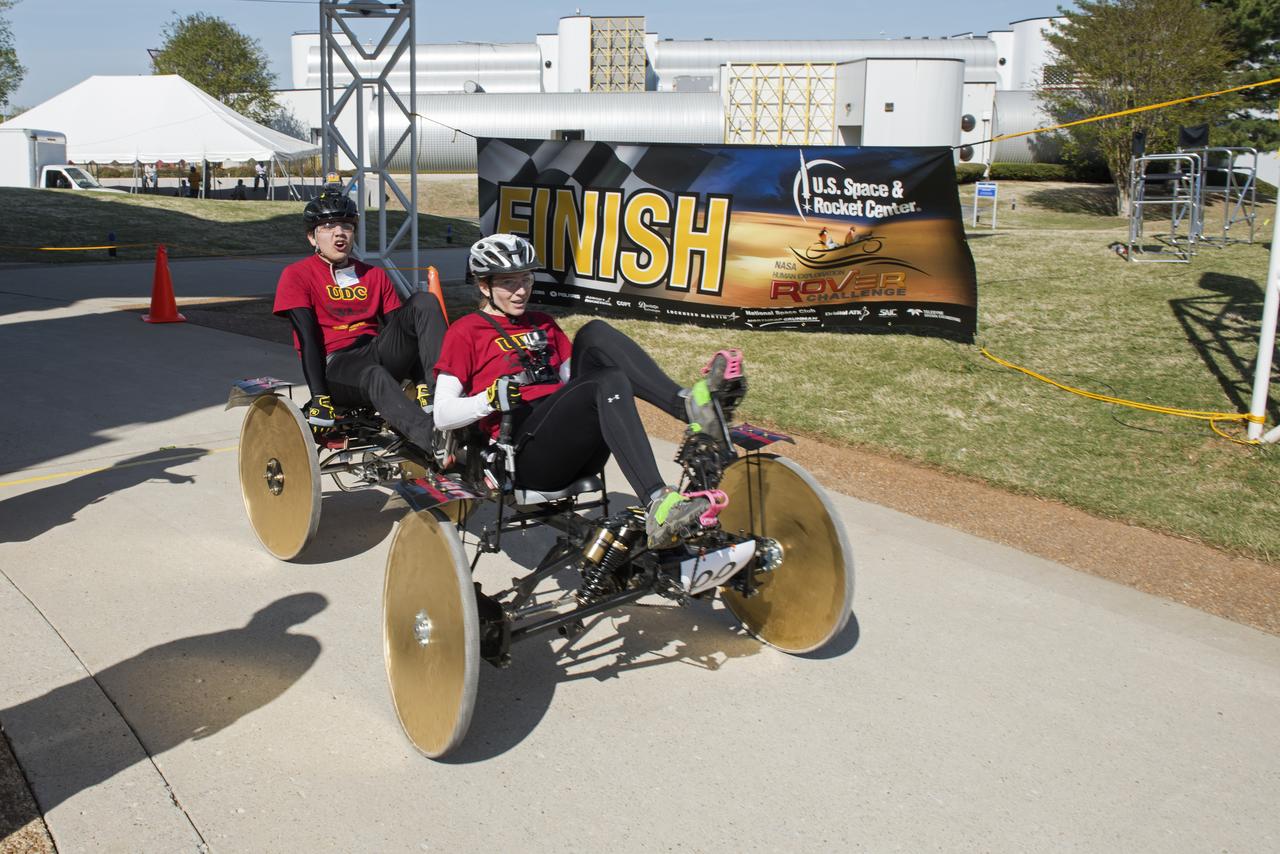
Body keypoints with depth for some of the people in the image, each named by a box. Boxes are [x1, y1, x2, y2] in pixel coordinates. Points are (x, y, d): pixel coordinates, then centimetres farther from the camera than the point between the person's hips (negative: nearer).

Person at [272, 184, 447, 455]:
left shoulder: (374, 275, 20)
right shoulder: (297, 275, 5)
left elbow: (399, 326, 12)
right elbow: (307, 337, -6)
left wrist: (424, 380, 0)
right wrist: (319, 397, -16)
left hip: (377, 354, 5)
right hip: (335, 366, -5)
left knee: (424, 301, -19)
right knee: (375, 376, -41)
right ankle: (438, 445, -59)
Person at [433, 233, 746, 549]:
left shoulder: (543, 324, 28)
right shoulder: (465, 331, 10)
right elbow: (442, 415, 2)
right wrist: (492, 398, -17)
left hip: (580, 449, 6)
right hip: (529, 454, -5)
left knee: (595, 333, -14)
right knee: (609, 383, -32)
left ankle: (688, 403, -33)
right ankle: (658, 508, -49)